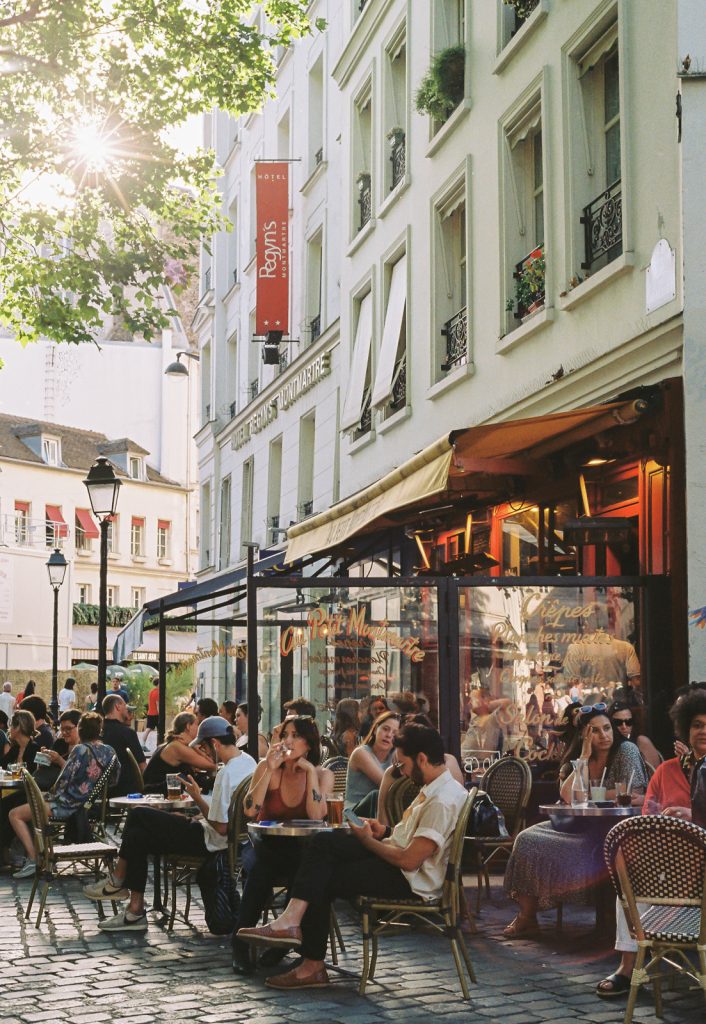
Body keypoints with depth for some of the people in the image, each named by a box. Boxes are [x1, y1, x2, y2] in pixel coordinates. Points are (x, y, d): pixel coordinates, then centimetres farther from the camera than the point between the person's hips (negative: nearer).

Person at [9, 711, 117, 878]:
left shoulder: (81, 750, -19)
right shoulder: (109, 751, 2)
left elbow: (64, 781, -17)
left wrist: (52, 794, 3)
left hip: (70, 805, -8)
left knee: (15, 814, 1)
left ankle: (33, 860, -8)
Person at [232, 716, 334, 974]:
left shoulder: (323, 775, 1)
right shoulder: (267, 767, -1)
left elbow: (317, 816, -16)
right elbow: (250, 810, -14)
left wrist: (310, 772, -15)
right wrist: (270, 771, -17)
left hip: (300, 850, 1)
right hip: (265, 848, 0)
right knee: (261, 867, -35)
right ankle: (241, 942, -25)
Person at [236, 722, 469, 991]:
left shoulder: (443, 802, -23)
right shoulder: (436, 787, 9)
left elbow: (409, 860, -25)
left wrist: (368, 840, -11)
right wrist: (385, 831, 5)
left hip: (411, 879, -10)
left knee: (323, 882, -6)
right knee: (324, 841, -4)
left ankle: (313, 966, 3)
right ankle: (291, 919, -13)